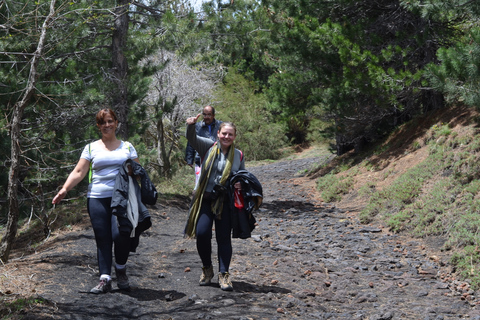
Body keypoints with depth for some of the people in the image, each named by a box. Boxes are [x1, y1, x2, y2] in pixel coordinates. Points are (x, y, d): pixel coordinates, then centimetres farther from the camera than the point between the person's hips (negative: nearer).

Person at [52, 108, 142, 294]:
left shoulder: (127, 147, 14)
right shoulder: (91, 148, 12)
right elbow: (79, 172, 4)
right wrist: (64, 189, -9)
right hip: (97, 199, 1)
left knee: (120, 235, -16)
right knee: (102, 239, 0)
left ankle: (121, 270, 9)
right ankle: (105, 279, 4)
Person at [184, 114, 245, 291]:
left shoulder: (238, 155, 7)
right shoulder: (208, 147, 0)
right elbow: (192, 138, -15)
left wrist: (240, 184, -6)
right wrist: (191, 125, -36)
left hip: (225, 202, 1)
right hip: (205, 198, -1)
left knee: (224, 237, 2)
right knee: (202, 233, -10)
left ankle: (224, 274, 11)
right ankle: (207, 268, 13)